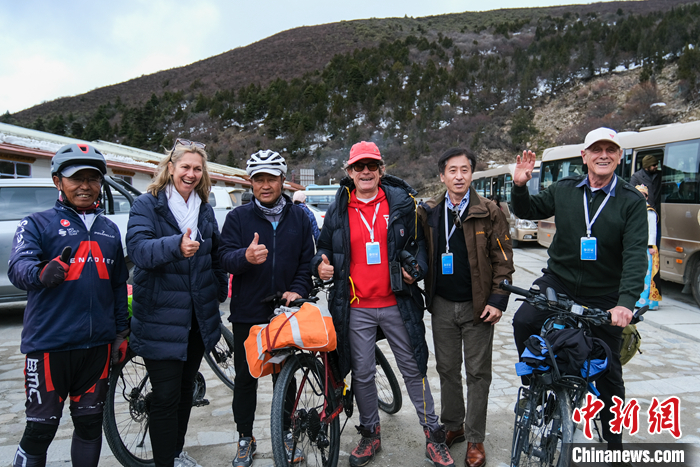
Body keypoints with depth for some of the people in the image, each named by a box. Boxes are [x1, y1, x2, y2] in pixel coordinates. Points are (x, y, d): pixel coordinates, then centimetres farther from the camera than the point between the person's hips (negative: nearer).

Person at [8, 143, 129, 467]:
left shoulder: (110, 230, 12)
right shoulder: (37, 224, -2)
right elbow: (18, 267, -19)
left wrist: (121, 332, 13)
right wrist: (41, 273, -41)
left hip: (98, 345, 5)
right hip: (49, 345, -4)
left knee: (90, 424, 15)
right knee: (40, 430, 3)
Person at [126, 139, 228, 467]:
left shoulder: (205, 210, 11)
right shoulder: (147, 204, -7)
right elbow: (138, 247, -24)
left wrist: (220, 290, 13)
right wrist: (175, 246, -41)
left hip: (197, 316, 6)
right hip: (160, 316, -6)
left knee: (186, 390, 18)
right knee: (166, 397, -2)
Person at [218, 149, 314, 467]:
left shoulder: (298, 217, 6)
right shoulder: (238, 217, -1)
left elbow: (307, 259, 7)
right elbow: (225, 256, -11)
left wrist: (298, 289, -10)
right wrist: (246, 257, -33)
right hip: (247, 313, -1)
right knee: (246, 377, 9)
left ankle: (286, 433, 31)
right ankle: (245, 438, 27)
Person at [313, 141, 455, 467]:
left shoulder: (402, 203, 2)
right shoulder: (337, 211, 5)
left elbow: (419, 241, 10)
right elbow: (325, 247, 16)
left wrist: (416, 268, -6)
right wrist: (321, 263, -5)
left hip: (396, 304, -1)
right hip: (356, 308, 1)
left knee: (413, 369, 7)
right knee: (362, 374, 10)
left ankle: (433, 435, 23)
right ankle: (370, 434, 30)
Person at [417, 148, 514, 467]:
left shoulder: (489, 212, -4)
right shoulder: (428, 213, 4)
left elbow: (502, 259, -5)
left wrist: (498, 300, -10)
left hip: (477, 306, -3)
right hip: (442, 305, 3)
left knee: (477, 374, 6)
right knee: (447, 369, 14)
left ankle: (475, 440, 19)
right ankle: (452, 426, 32)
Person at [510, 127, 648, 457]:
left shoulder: (632, 201, -6)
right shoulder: (564, 190, 2)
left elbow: (636, 254, -15)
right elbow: (527, 211, 13)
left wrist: (626, 301, -29)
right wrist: (519, 186, -8)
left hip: (604, 297, -1)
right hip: (558, 281, 1)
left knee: (608, 371, 9)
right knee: (523, 321, -26)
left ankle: (614, 441, 30)